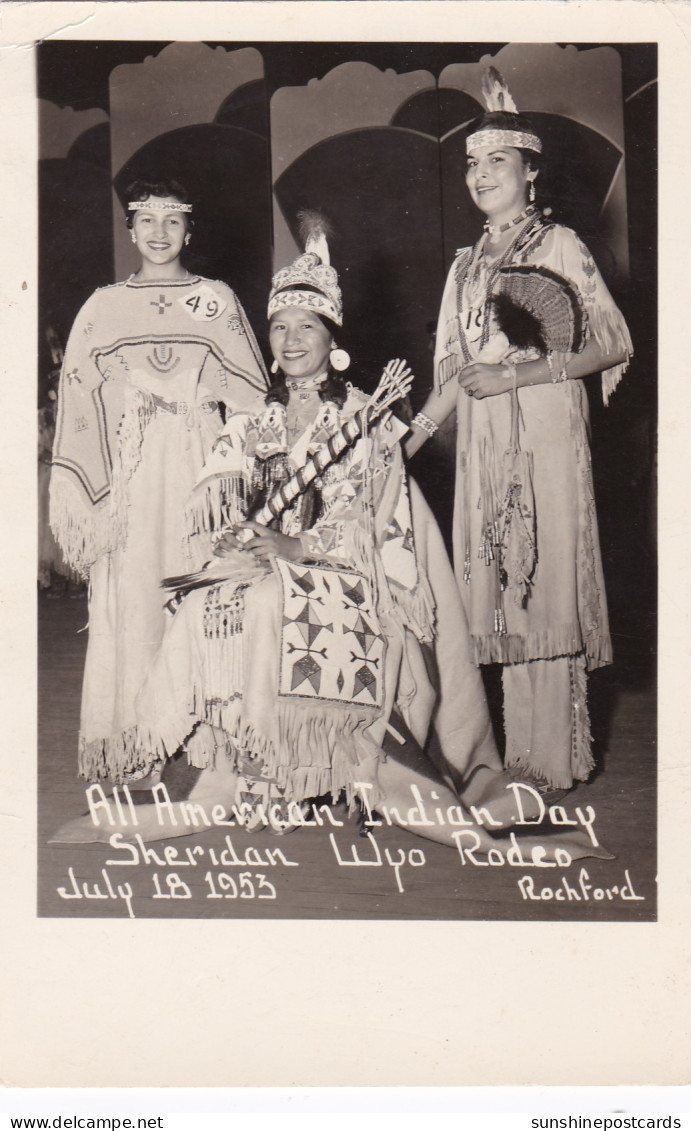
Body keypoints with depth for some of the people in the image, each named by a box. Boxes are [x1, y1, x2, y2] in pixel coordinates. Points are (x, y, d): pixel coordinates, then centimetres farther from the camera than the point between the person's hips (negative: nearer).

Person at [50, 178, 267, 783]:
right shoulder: (103, 306, 14)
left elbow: (248, 391, 9)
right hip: (131, 463, 1)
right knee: (130, 592, -3)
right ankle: (133, 738, 3)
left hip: (201, 457, 0)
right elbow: (80, 395, 11)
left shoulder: (217, 298, 12)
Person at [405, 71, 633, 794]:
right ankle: (519, 756, 11)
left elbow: (614, 345, -5)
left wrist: (516, 375, -13)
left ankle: (556, 761, 1)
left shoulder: (559, 247, 1)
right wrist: (408, 438, 6)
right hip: (483, 441, 6)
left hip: (546, 433, -5)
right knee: (501, 589, 4)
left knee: (547, 582, -6)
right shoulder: (467, 264, 18)